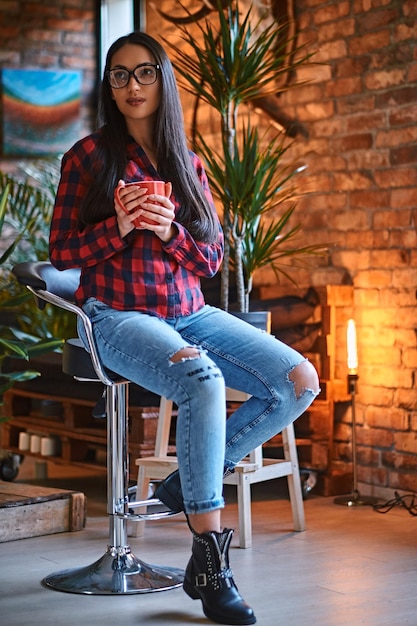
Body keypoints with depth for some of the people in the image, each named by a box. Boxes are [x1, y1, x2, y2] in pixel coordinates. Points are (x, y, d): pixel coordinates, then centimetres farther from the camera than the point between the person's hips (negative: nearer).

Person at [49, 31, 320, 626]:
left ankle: (190, 481, 2)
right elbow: (61, 252, 1)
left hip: (189, 313, 5)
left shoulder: (187, 164, 13)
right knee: (204, 380, -36)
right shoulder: (90, 156, 2)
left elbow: (212, 258, 10)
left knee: (300, 382, -13)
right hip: (119, 316, -5)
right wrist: (119, 226, -17)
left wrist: (169, 231, -10)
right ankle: (209, 564, -28)